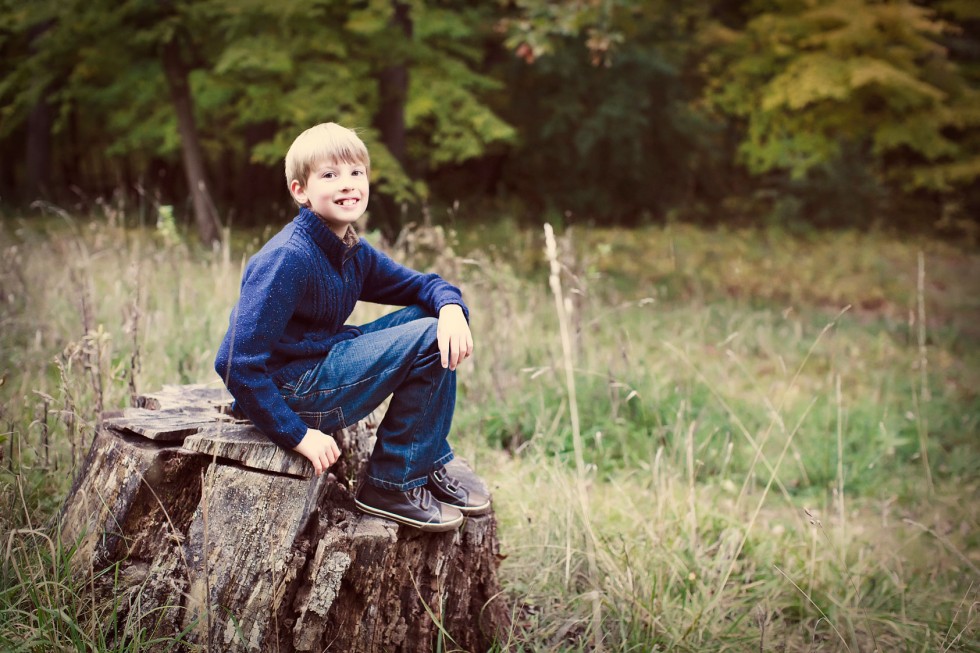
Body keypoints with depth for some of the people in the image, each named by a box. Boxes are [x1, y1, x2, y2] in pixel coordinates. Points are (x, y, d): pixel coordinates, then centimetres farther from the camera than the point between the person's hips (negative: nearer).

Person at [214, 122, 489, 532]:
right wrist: (297, 435, -23)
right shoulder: (288, 259, -21)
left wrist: (451, 306, -10)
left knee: (435, 325, 4)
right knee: (426, 340, -16)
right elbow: (236, 362, -25)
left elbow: (419, 284, 15)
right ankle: (392, 486, -6)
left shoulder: (354, 253, 6)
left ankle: (430, 467, 6)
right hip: (289, 392, -9)